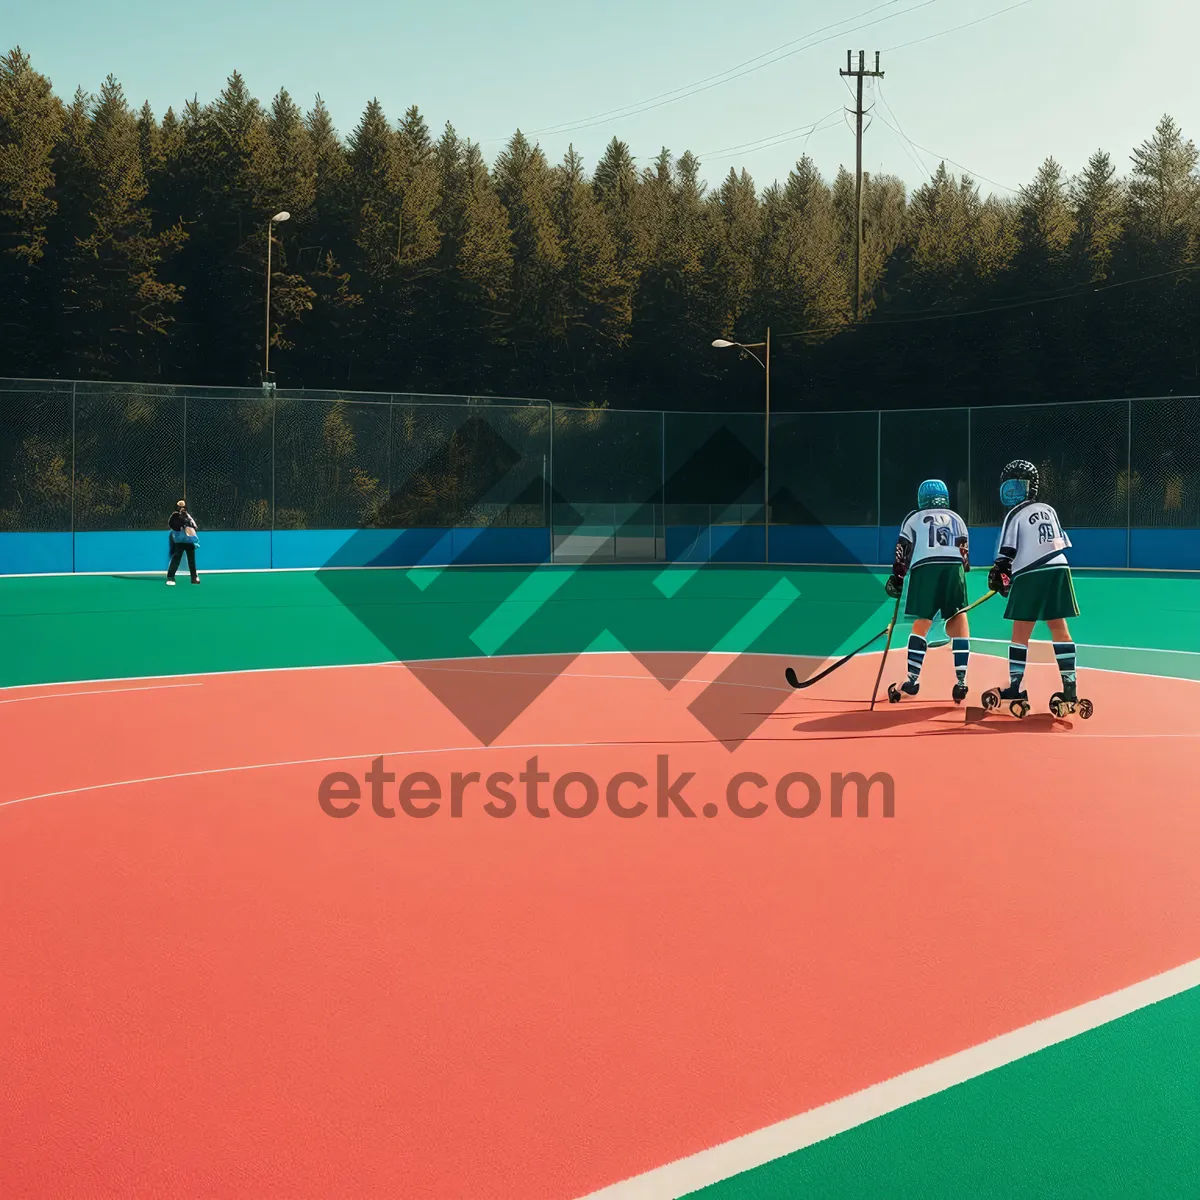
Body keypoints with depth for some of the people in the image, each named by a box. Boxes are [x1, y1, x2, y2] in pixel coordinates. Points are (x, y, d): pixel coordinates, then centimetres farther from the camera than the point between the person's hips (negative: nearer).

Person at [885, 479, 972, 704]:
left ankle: (912, 681, -1)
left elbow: (903, 550, 16)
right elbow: (964, 550, 18)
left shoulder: (914, 518, 23)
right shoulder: (956, 518, 27)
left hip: (924, 568, -1)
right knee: (958, 622, 5)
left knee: (921, 624, 2)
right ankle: (961, 681, -3)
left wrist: (897, 578, 21)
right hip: (954, 568, 1)